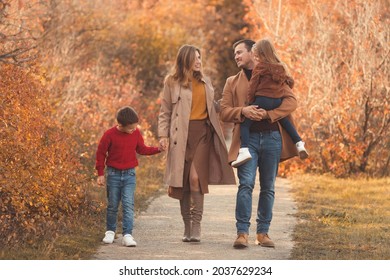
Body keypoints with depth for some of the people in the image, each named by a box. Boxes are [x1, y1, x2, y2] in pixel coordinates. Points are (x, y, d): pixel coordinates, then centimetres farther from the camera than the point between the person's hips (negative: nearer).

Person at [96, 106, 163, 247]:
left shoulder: (136, 133, -1)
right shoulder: (109, 135, -12)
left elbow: (142, 149, 13)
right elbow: (100, 153, -3)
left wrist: (157, 149, 1)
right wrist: (100, 174, -3)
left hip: (129, 174, 2)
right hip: (113, 174, -2)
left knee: (128, 205, -8)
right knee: (112, 205, 8)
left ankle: (127, 235, -9)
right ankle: (110, 231, 25)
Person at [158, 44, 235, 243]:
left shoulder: (205, 82, 15)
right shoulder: (172, 82, 4)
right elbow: (165, 112, 4)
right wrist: (163, 135, -6)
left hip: (202, 133, 1)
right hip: (181, 135, -1)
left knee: (196, 177, -14)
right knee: (182, 180, 1)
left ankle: (196, 227, -15)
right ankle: (187, 227, 11)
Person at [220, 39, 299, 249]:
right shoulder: (232, 82, 17)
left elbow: (291, 101, 1)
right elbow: (224, 112, 8)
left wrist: (268, 114, -13)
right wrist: (243, 111, -12)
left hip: (272, 136, 0)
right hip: (247, 137, 0)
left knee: (268, 188, 4)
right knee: (246, 184, -13)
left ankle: (263, 232, 10)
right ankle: (242, 233, -13)